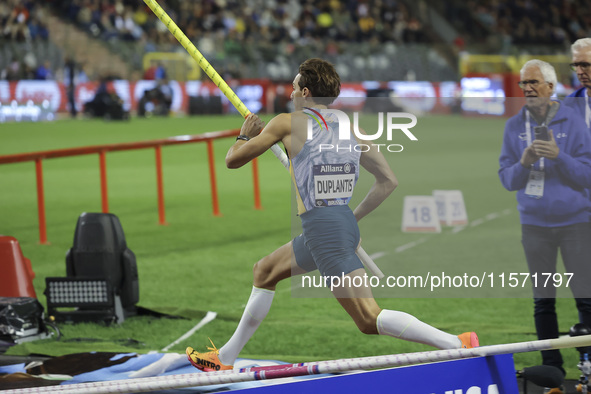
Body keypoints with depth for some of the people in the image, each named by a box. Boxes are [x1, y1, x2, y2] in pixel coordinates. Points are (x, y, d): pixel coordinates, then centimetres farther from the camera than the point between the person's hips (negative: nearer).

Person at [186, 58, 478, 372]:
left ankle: (457, 344, -24)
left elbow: (233, 160, 5)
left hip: (321, 226, -9)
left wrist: (245, 135, 27)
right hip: (345, 222, 9)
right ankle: (226, 357, 35)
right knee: (265, 271, 26)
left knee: (369, 319, -13)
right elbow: (388, 181, 13)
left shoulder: (288, 123, -3)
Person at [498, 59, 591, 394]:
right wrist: (523, 163, -15)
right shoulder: (514, 127, 5)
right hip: (534, 224, 3)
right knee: (543, 301, 6)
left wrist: (559, 157, -21)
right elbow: (507, 179, 5)